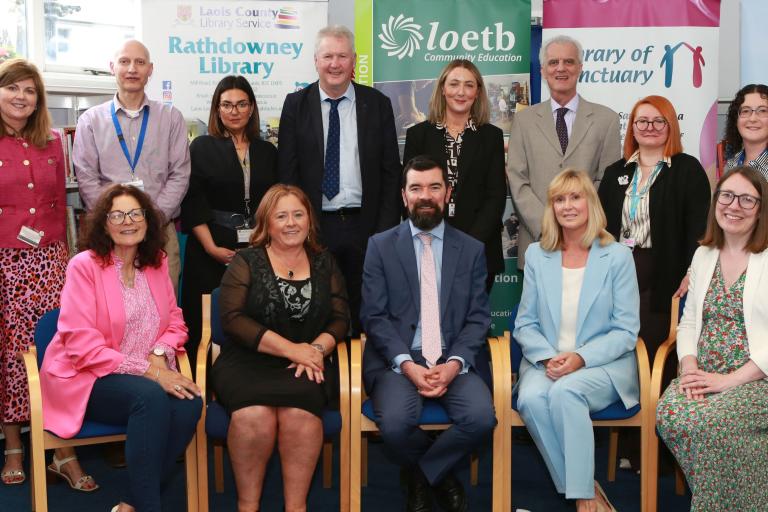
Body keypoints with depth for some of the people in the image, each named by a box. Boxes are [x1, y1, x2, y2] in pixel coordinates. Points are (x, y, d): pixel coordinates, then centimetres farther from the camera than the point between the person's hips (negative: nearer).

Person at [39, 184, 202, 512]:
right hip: (85, 378, -5)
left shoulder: (157, 264, 9)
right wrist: (145, 370, -22)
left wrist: (159, 355, -12)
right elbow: (81, 344, -16)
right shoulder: (84, 266, -8)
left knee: (190, 404, -26)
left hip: (148, 375, 5)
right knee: (152, 398, -34)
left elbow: (175, 322, 12)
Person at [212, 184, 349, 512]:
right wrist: (290, 349, -13)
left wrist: (316, 349, -11)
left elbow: (340, 319, 11)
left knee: (300, 413, -32)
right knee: (253, 415, -32)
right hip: (248, 362, -1)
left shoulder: (324, 263, 15)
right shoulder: (246, 262, 6)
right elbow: (232, 318, -5)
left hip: (308, 365, 2)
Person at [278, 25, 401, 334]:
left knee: (364, 315, 7)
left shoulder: (377, 104, 4)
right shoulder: (296, 105, 3)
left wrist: (386, 230, -3)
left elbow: (391, 172, 3)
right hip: (314, 225, 0)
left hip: (365, 225, 0)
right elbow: (286, 171, 2)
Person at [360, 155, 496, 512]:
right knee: (396, 423, -30)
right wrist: (406, 364, -15)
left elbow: (478, 318, 6)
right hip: (396, 360, -1)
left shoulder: (471, 249, 12)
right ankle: (439, 474, 7)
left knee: (481, 417, -27)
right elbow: (374, 316, 0)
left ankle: (420, 475, 3)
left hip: (452, 361, 2)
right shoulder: (380, 246, 7)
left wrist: (455, 363, -12)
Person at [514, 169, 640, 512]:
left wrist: (580, 358, -18)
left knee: (565, 391, -34)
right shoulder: (536, 255, 9)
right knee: (531, 398, -30)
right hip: (545, 363, 3)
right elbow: (525, 324, 8)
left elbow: (626, 331, -3)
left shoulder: (617, 256, 0)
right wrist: (548, 357, -12)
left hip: (603, 365, -2)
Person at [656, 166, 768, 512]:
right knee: (668, 417, -25)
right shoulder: (704, 255, 16)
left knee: (708, 423, -32)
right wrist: (689, 367, -3)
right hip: (704, 375, 5)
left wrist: (730, 380, -18)